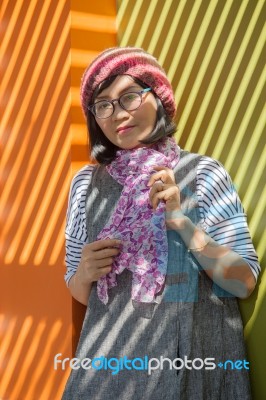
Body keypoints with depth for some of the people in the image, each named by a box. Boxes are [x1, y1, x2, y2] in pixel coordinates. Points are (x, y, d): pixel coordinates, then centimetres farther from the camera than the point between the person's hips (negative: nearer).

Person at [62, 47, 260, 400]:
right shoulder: (86, 182, 1)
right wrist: (85, 273, -13)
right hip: (111, 353, 2)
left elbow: (245, 284, -9)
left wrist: (182, 222, -20)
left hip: (196, 355, -2)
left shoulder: (203, 172, -8)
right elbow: (78, 292, 9)